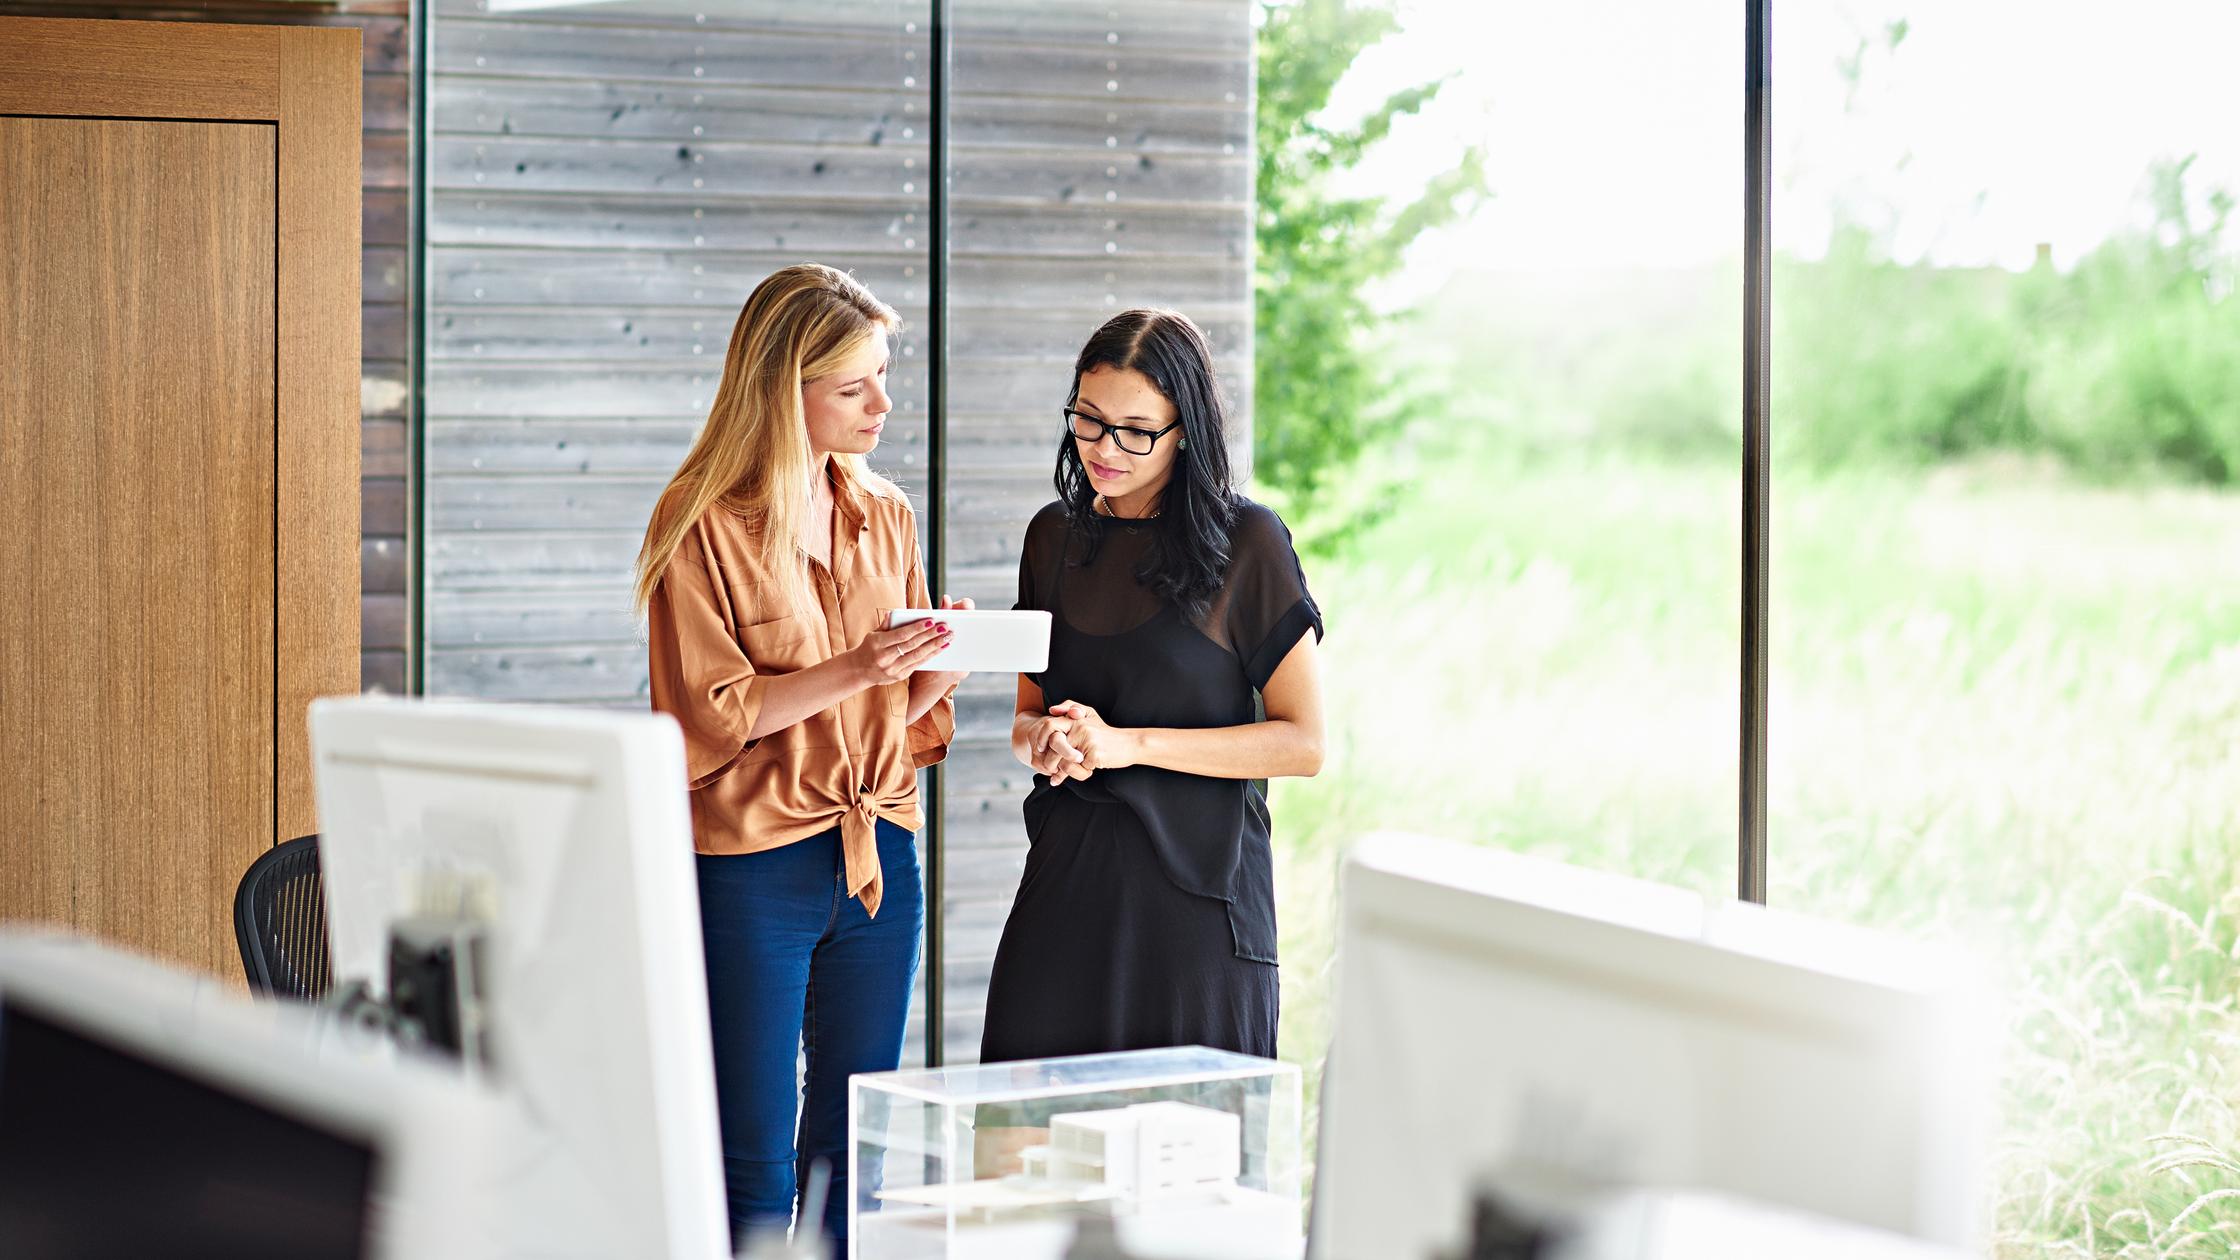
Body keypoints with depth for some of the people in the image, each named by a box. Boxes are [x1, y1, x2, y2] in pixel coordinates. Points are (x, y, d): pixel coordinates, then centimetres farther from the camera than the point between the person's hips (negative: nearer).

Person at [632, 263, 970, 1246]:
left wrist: (937, 665, -6)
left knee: (858, 1152, 10)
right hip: (751, 862, -6)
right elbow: (706, 713, -12)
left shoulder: (884, 517, 11)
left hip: (879, 859, 6)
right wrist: (852, 671, -19)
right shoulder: (702, 526, -8)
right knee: (751, 1166, -3)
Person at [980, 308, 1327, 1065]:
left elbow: (1302, 743, -7)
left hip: (1198, 887, -4)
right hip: (1068, 876, 4)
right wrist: (1043, 738, -5)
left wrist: (1127, 743, -14)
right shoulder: (1056, 536, 11)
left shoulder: (1246, 541, -5)